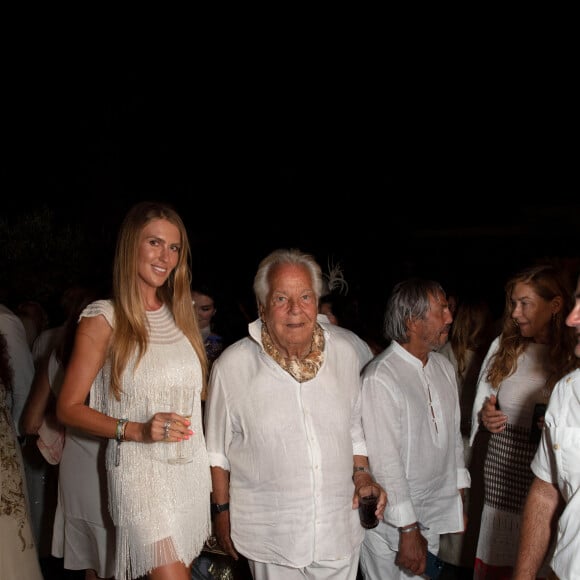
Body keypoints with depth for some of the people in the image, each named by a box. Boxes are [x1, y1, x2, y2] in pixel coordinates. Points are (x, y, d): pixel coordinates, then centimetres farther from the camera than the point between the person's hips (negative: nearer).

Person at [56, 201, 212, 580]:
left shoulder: (181, 313, 10)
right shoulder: (103, 319, -7)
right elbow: (69, 408, -6)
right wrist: (137, 430, -19)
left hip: (192, 467, 6)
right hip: (141, 472, -5)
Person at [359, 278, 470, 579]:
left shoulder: (444, 367, 4)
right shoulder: (380, 378, -21)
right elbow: (386, 462, -20)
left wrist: (459, 498, 13)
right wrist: (408, 531, -17)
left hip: (435, 514, 7)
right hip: (391, 521, -6)